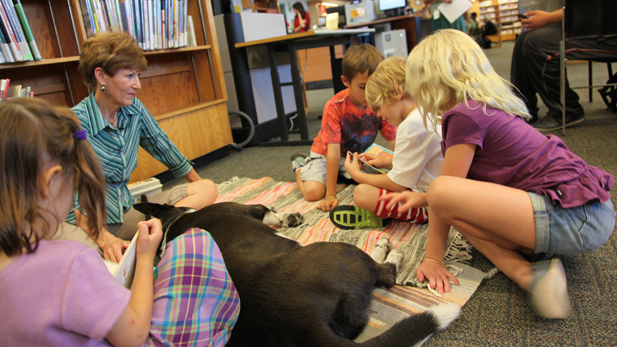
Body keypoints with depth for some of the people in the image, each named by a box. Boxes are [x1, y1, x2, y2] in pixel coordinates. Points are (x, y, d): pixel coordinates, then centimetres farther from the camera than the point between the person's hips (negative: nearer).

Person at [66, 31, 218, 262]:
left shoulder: (134, 109, 2)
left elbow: (163, 148, 16)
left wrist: (199, 183, 23)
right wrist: (104, 238, -39)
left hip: (128, 209, 7)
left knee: (207, 189, -14)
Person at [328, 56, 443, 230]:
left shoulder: (412, 125, -26)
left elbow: (397, 184, -21)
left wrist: (357, 175, -8)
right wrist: (387, 162, 10)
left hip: (428, 206, -11)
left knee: (361, 193, -20)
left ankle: (370, 216, 6)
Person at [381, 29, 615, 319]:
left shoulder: (464, 116, -14)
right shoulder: (486, 106, 16)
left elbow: (445, 191, -10)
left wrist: (432, 257, -2)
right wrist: (421, 197, 34)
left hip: (574, 219, -10)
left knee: (442, 192, -24)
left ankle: (524, 271, -13)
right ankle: (531, 268, 1)